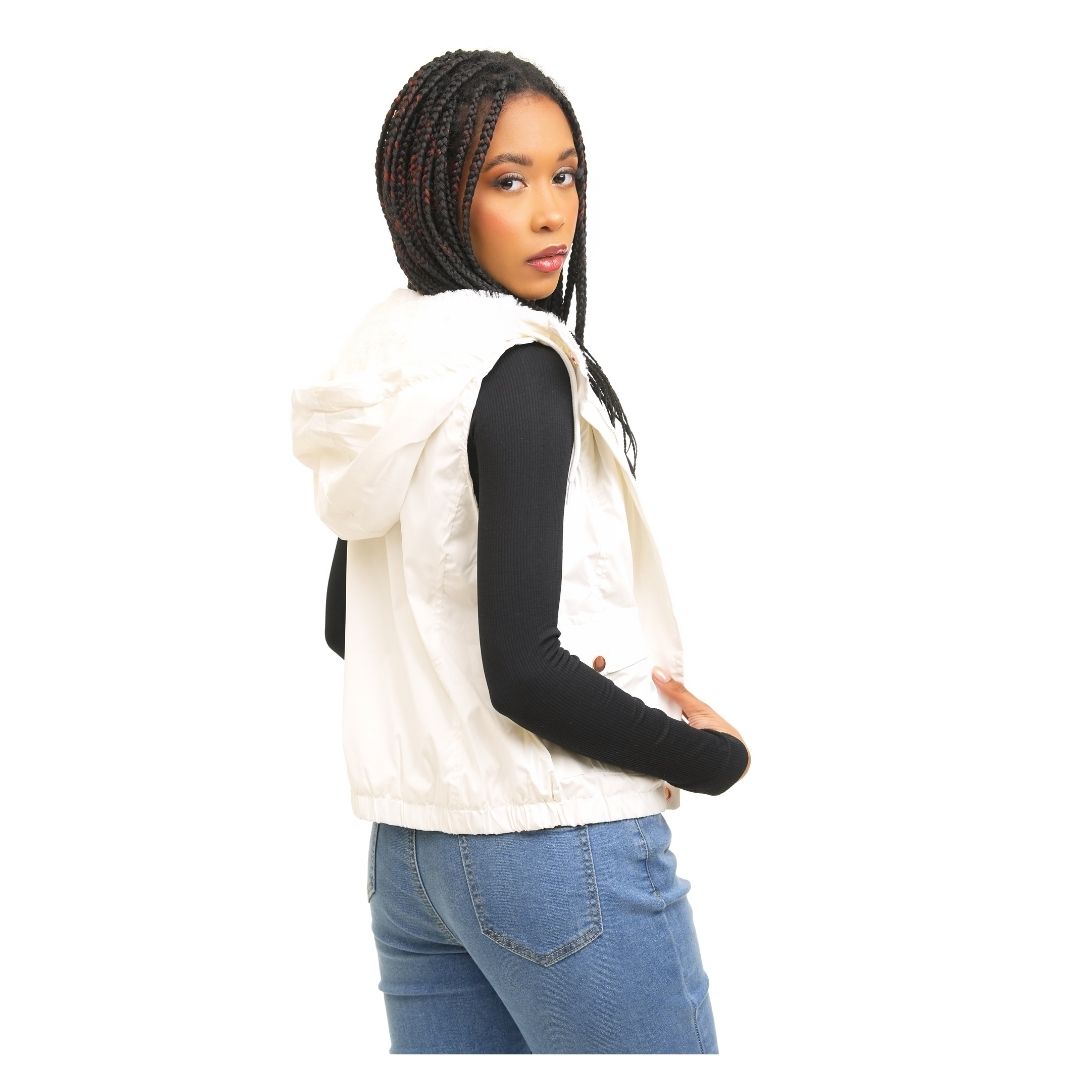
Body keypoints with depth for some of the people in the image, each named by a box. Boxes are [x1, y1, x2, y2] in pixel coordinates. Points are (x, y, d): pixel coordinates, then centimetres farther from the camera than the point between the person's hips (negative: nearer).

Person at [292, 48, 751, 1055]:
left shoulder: (385, 360, 9)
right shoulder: (519, 369, -16)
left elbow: (344, 625, 19)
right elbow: (524, 669, -21)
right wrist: (716, 756, -9)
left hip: (407, 845, 9)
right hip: (557, 843, -8)